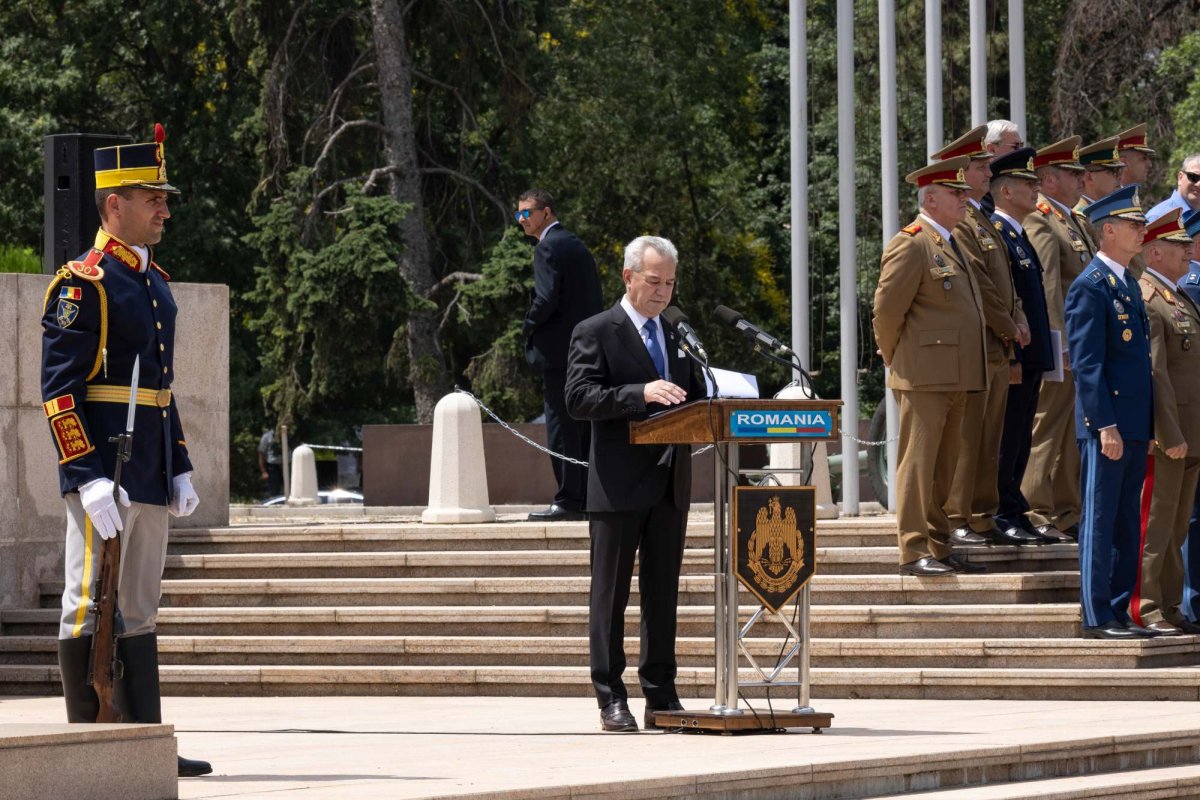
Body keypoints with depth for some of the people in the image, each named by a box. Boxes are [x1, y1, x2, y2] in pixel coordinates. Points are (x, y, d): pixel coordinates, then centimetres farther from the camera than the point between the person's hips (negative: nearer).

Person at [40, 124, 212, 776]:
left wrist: (180, 470, 17)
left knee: (138, 612, 10)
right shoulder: (83, 283, -10)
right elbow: (58, 389, -15)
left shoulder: (154, 282, 17)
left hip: (149, 477, 9)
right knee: (91, 610, -4)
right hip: (103, 473, -9)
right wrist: (89, 476, -22)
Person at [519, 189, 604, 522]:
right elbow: (595, 299, 19)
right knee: (582, 428, 11)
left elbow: (547, 299, -21)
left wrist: (530, 325, -4)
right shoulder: (577, 246, 18)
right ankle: (587, 498, 12)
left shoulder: (549, 248, -11)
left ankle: (568, 500, -9)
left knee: (562, 429, -8)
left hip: (559, 350, -9)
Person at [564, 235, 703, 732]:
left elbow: (694, 401, 20)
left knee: (663, 595, 7)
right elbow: (579, 399, -13)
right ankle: (611, 700, 0)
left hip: (669, 485, 6)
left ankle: (661, 696, 11)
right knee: (610, 595, -1)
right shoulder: (595, 333, -2)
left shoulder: (678, 336, 18)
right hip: (618, 484, -6)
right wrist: (641, 393, -25)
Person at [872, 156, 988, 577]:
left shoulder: (950, 244, 20)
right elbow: (886, 310, -14)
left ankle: (937, 548, 17)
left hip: (955, 378, 9)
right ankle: (913, 552, -6)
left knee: (943, 467, 12)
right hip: (924, 377, -9)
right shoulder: (911, 244, -10)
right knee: (918, 463, -7)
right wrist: (897, 361, -6)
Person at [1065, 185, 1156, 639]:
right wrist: (1106, 426, -20)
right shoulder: (1090, 287, -11)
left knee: (1126, 524, 11)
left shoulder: (1129, 285, 17)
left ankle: (1119, 611, 16)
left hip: (1134, 426, 9)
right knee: (1100, 521, -4)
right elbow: (1086, 364, -16)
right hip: (1106, 425, -9)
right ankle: (1097, 617, -1)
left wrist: (1150, 425, 17)